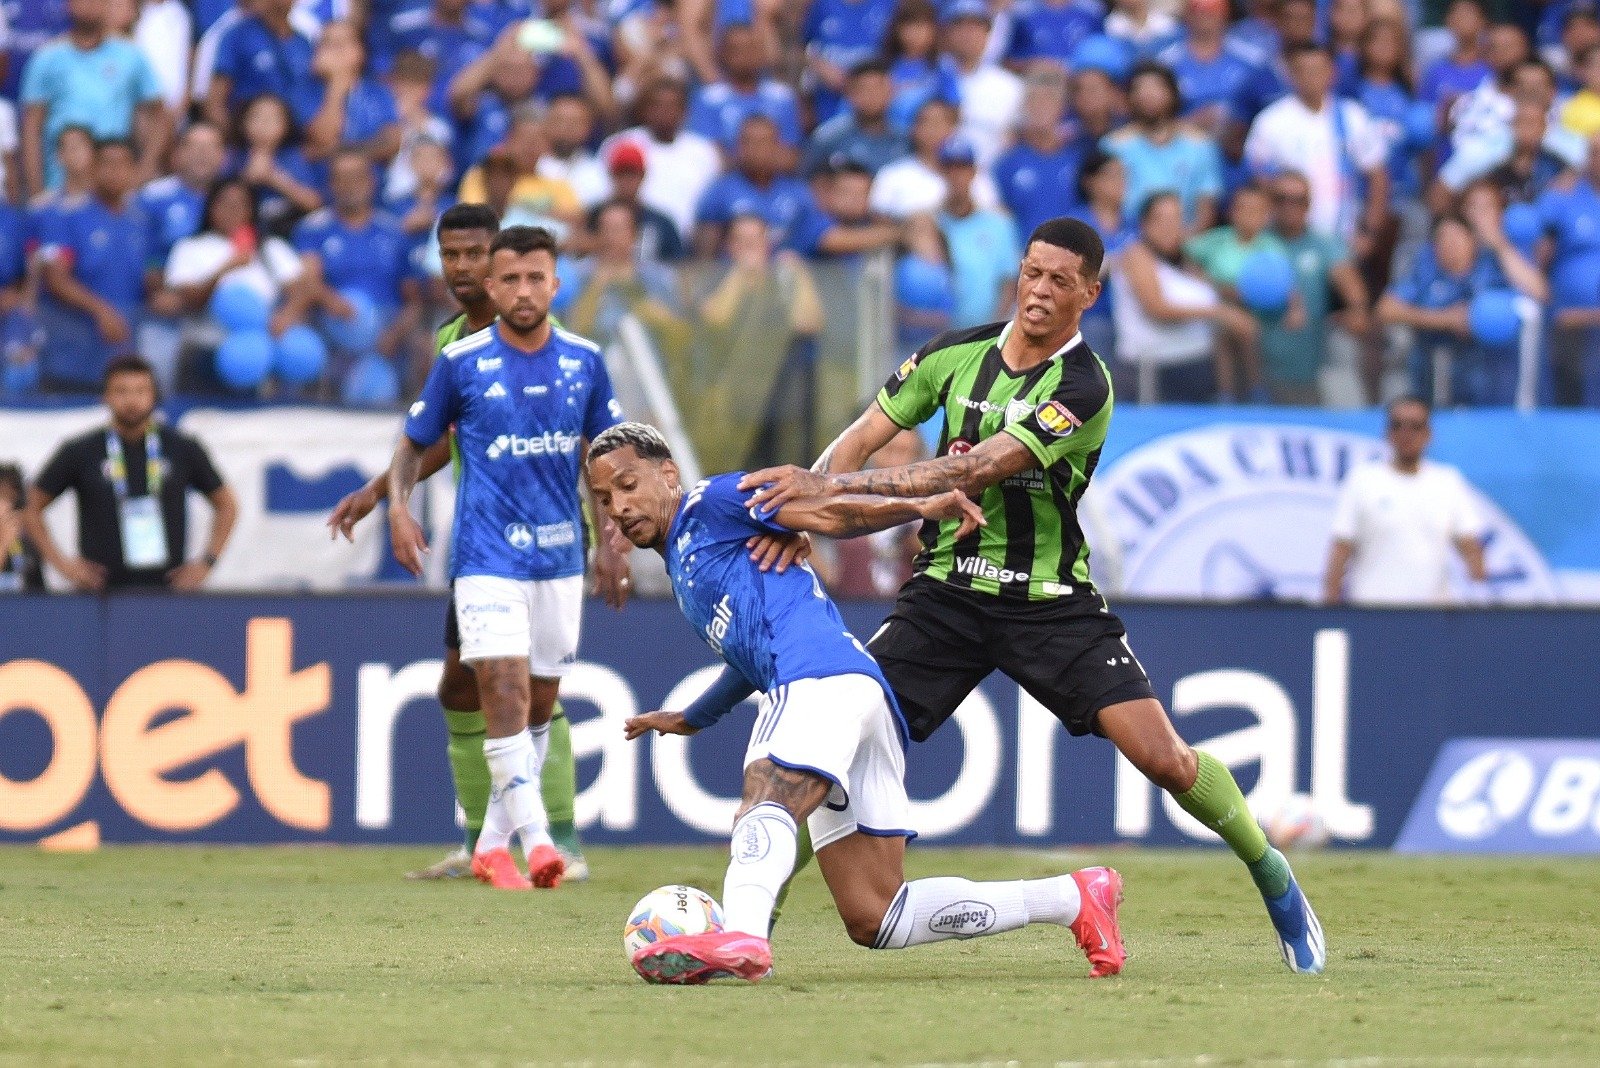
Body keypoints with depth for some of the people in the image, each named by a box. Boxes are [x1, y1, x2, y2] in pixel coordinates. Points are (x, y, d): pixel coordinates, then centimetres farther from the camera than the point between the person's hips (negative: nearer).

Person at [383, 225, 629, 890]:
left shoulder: (584, 361, 4)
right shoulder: (461, 362, -4)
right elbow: (415, 443, 7)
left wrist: (611, 542, 8)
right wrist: (398, 506, -10)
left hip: (560, 555, 4)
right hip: (488, 556, -4)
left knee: (539, 707, 9)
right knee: (505, 694, -18)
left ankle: (493, 846, 20)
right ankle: (535, 841, -23)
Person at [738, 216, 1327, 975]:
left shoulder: (1083, 387, -17)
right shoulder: (957, 355, 1)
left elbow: (975, 470, -27)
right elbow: (863, 437, 4)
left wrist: (832, 485, -32)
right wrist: (799, 508, -18)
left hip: (1049, 600, -3)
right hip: (947, 591, 3)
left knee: (1163, 757, -12)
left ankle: (1272, 877, 12)